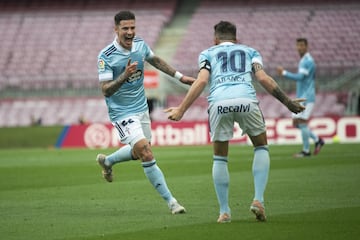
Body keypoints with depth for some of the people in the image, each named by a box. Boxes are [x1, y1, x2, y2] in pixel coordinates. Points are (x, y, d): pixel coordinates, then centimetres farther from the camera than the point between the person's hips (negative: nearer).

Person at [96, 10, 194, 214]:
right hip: (122, 112, -7)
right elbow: (106, 90, -23)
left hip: (141, 108, 7)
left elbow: (156, 60, 19)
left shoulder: (140, 44, -3)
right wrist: (124, 75, -38)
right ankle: (170, 201, -14)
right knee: (146, 153, -19)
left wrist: (180, 76, 19)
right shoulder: (106, 56, -21)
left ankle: (107, 161, 50)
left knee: (139, 153, 21)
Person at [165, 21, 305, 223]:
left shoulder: (208, 53, 28)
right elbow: (263, 78, 13)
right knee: (261, 147, 23)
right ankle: (258, 200, 8)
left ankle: (224, 211, 15)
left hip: (219, 102, 0)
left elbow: (201, 81, 10)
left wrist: (181, 110, 9)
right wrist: (288, 102, 17)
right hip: (246, 99, 0)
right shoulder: (250, 52, 30)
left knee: (220, 158, 18)